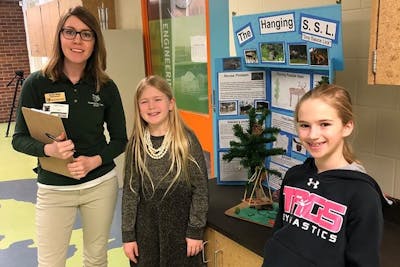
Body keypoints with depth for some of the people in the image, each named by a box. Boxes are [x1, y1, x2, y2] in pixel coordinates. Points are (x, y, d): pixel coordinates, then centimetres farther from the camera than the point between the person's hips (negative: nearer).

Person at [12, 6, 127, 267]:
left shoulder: (106, 87, -5)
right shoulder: (37, 83, -8)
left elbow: (120, 139, 2)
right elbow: (19, 138, -4)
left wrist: (94, 161, -16)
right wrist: (48, 149, -25)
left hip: (101, 185, 1)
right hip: (54, 189, -1)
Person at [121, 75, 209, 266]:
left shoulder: (187, 140, -10)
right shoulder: (136, 144, -2)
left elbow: (200, 188, -8)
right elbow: (130, 192, 1)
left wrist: (196, 231, -8)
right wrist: (128, 235, 0)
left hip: (181, 224, -2)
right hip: (146, 228, 2)